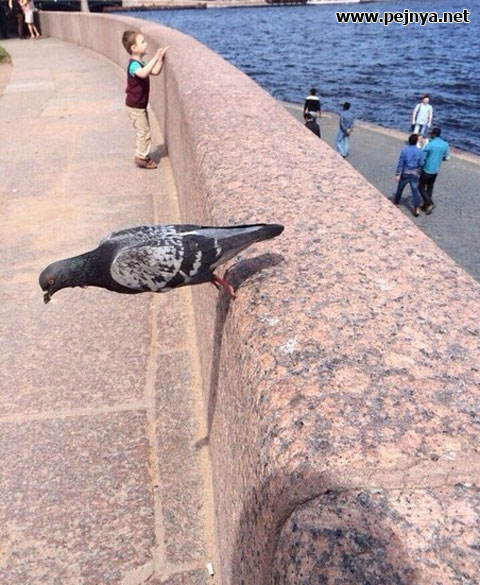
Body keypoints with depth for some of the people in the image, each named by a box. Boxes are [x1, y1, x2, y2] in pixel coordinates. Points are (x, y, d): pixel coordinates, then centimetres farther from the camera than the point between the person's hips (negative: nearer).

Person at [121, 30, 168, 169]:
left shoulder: (140, 63, 10)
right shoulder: (133, 64, -22)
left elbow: (155, 71, 13)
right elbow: (143, 73, -44)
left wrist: (161, 58, -1)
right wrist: (155, 58, -42)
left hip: (140, 105, 10)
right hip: (135, 106, -10)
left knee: (143, 131, 19)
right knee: (144, 132, -7)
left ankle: (141, 154, 30)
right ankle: (141, 158, 2)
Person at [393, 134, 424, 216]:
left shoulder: (404, 150, -12)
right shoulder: (420, 151, -5)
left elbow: (400, 163, -12)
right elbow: (421, 164, 0)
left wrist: (397, 174, -9)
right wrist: (418, 172, 18)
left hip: (405, 173, -1)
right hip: (414, 173, 1)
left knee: (400, 188, 19)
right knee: (415, 190, 2)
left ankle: (396, 202, 35)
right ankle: (417, 208, -4)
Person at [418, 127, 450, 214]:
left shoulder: (429, 145, -21)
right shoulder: (445, 144, -2)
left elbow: (422, 157, -17)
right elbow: (447, 157, 8)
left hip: (427, 170, -6)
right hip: (436, 170, 6)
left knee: (421, 187, 7)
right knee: (430, 187, 19)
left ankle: (430, 203, -5)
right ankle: (426, 205, 26)